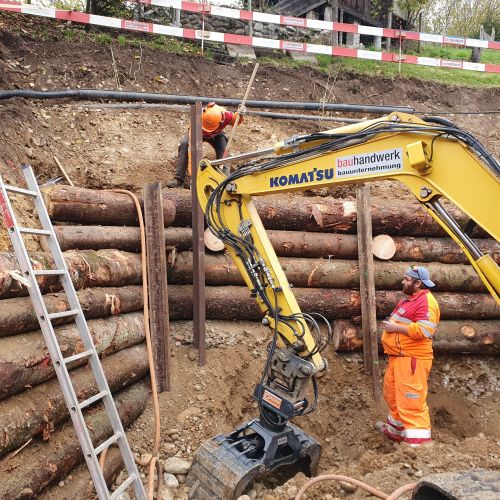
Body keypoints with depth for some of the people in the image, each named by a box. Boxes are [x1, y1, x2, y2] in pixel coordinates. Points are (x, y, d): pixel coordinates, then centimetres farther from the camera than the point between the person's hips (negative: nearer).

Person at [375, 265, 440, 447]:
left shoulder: (426, 301, -16)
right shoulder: (410, 298, 17)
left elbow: (423, 330, -28)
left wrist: (395, 328, -20)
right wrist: (390, 325, 12)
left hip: (412, 359, -11)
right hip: (398, 357, 11)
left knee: (411, 402, -9)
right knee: (393, 396, 23)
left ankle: (418, 443, -3)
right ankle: (395, 430, 41)